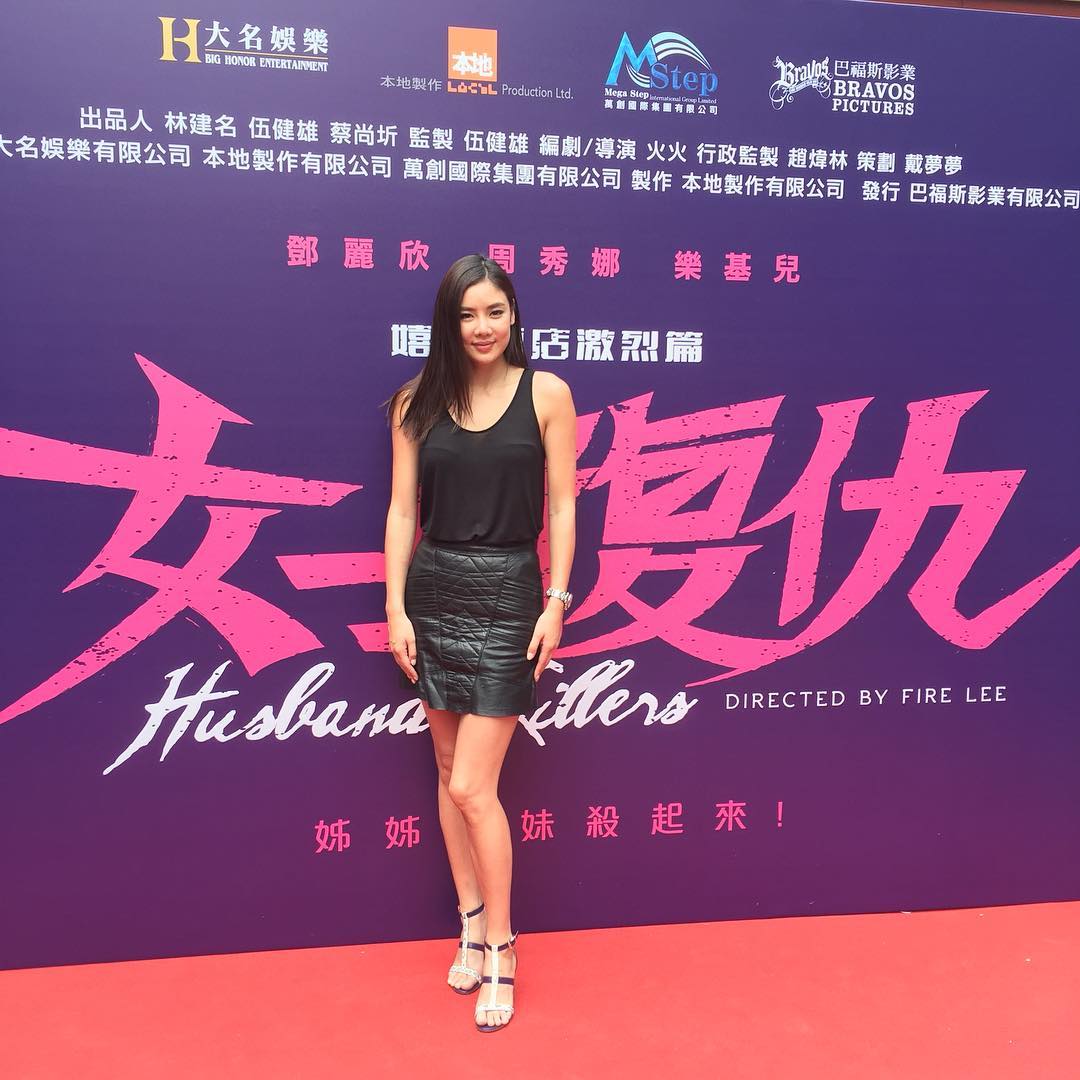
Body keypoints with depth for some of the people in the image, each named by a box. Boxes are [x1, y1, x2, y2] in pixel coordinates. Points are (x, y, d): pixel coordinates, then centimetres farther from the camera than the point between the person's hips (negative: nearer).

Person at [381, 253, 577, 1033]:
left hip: (507, 595, -3)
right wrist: (395, 607, -2)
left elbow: (562, 506, -2)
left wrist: (556, 602, -7)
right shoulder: (417, 402, 4)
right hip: (434, 591, 4)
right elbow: (403, 510, 3)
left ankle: (500, 947, 15)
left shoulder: (546, 393, -2)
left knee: (472, 786, -4)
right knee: (450, 771, 12)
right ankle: (471, 923, 30)